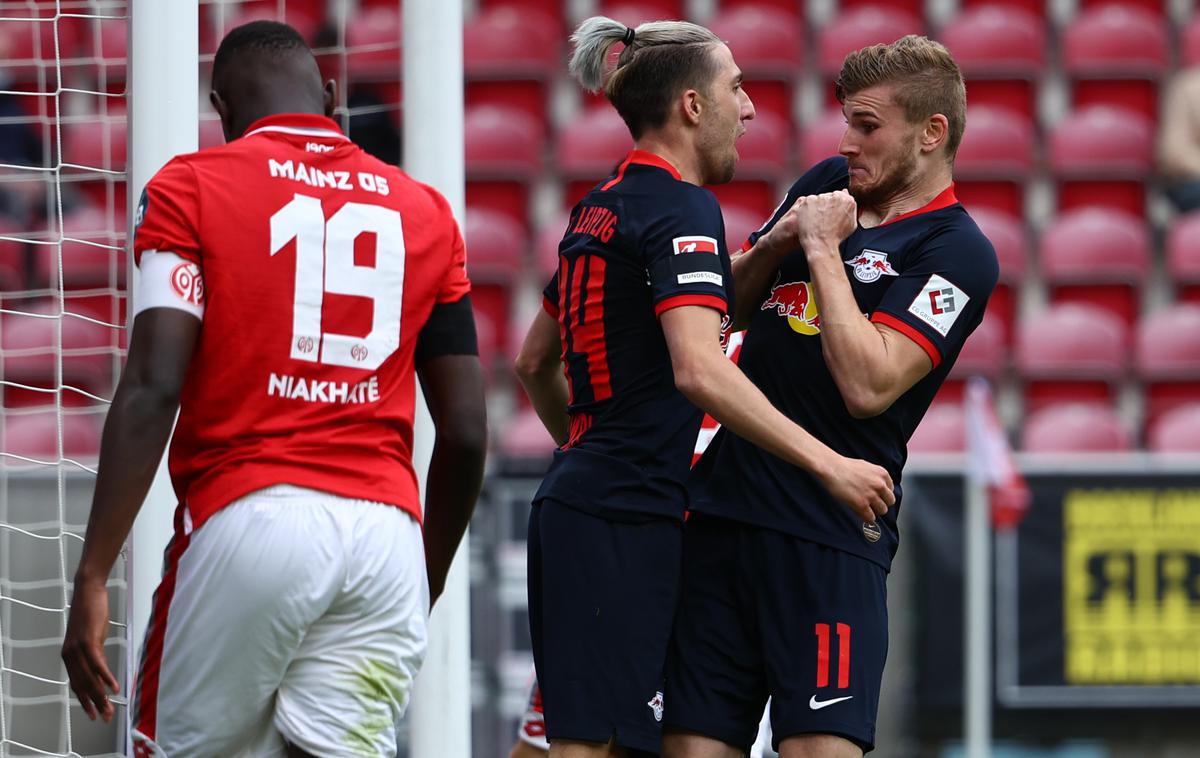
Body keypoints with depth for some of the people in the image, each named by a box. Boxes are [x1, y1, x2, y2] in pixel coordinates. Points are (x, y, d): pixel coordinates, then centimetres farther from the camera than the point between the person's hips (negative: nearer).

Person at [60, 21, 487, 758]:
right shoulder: (424, 213, 15)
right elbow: (466, 433, 13)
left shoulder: (191, 189, 4)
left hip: (248, 520, -3)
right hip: (386, 531, 3)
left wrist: (93, 578, -9)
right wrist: (430, 581, 27)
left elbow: (153, 392, -8)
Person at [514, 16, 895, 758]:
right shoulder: (681, 209, -12)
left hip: (575, 504, 10)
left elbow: (535, 361, 25)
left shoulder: (603, 207, 16)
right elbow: (699, 369, -26)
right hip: (626, 522, -10)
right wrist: (830, 465, -26)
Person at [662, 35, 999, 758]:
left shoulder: (959, 253, -7)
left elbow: (868, 385, -19)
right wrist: (774, 245, 4)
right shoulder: (828, 183, 14)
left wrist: (822, 249, -11)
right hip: (723, 510, 7)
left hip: (830, 538, -6)